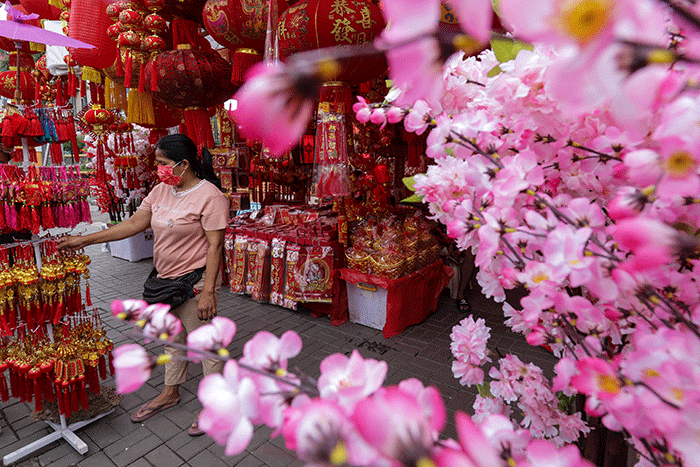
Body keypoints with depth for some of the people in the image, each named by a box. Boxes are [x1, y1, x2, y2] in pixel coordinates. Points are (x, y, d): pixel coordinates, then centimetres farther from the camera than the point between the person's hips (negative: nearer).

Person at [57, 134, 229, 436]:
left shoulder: (209, 196, -18)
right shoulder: (161, 190, 5)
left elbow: (215, 245, -20)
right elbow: (133, 224, 8)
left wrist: (208, 291, -22)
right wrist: (85, 240, 5)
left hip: (194, 282, -8)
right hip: (165, 279, 8)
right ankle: (170, 393, 43)